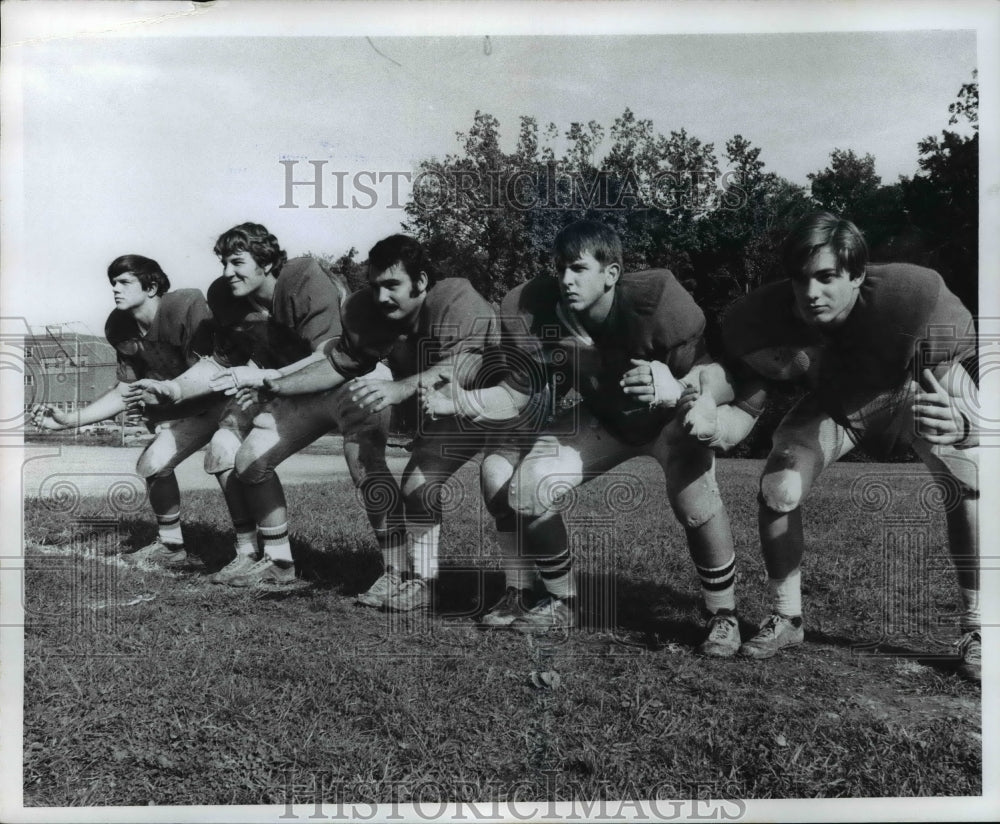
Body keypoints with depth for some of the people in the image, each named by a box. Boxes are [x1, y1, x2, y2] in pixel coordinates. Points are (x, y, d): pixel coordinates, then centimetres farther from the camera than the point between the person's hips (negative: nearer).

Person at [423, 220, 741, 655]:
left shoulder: (655, 299, -34)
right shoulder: (537, 317, -24)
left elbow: (717, 378, -33)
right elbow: (515, 394, -14)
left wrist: (676, 389, -55)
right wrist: (460, 401, -32)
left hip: (674, 418, -3)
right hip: (604, 420, 4)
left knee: (693, 498, -31)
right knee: (527, 485, -13)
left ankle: (723, 617, -4)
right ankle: (562, 602, 11)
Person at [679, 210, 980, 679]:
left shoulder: (916, 297, -39)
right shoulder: (764, 320, -32)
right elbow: (745, 408, -25)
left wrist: (958, 420, -59)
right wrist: (713, 422, -50)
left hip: (914, 390, -1)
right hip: (832, 400, 1)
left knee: (969, 486, -23)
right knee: (777, 490, -17)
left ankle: (975, 629, -3)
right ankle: (785, 621, 4)